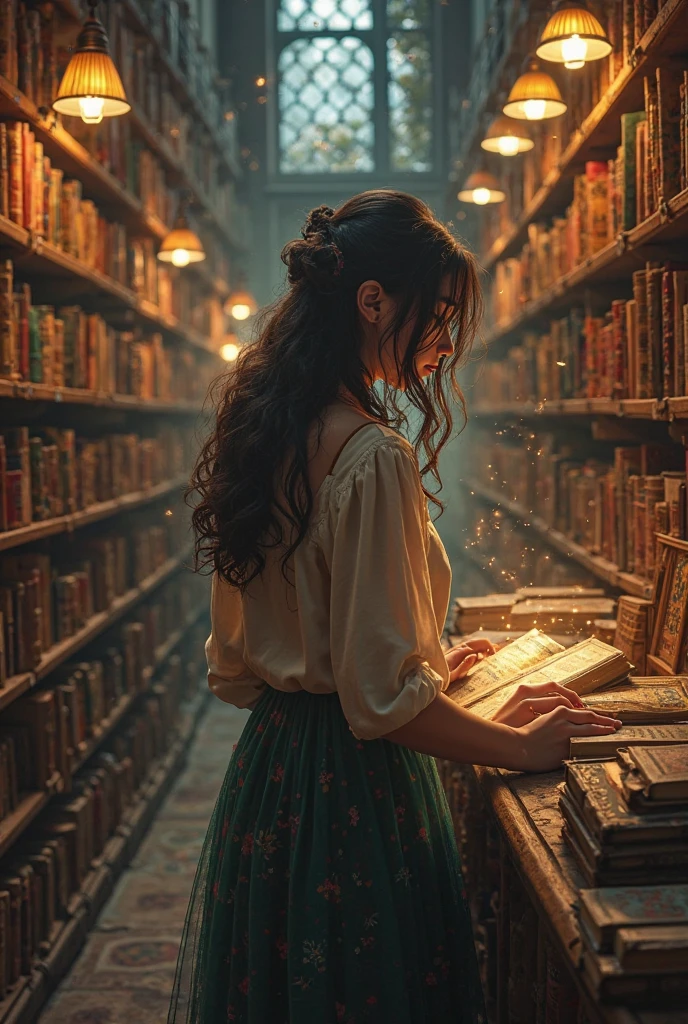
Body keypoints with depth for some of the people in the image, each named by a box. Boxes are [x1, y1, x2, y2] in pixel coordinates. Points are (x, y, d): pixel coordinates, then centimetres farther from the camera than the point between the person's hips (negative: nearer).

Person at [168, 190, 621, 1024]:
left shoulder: (262, 438, 5)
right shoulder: (375, 457, -22)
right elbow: (383, 698, -23)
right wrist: (521, 745, -8)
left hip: (265, 765, 9)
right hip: (354, 791, -8)